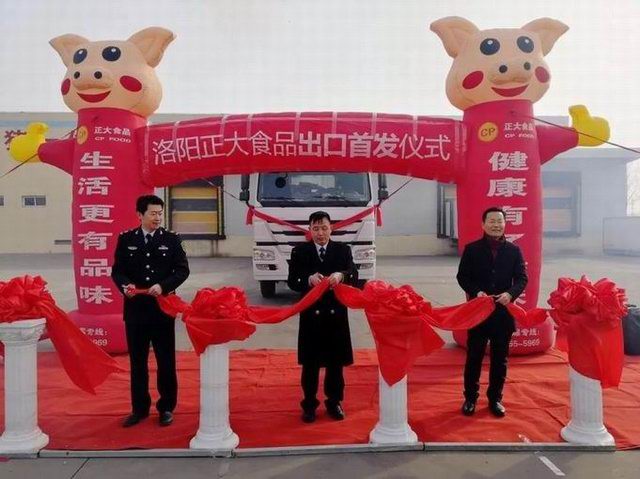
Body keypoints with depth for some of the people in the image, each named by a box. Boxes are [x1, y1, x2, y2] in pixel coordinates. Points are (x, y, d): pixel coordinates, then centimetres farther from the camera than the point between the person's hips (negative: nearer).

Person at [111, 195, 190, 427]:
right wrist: (125, 285, -16)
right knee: (137, 361, 11)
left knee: (166, 361, 7)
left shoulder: (171, 239, 0)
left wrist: (163, 286, -17)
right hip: (135, 308, 1)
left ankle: (166, 407, 21)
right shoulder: (126, 239, 4)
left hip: (163, 307, -1)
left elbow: (182, 270, -2)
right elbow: (117, 270, 5)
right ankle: (139, 408, 25)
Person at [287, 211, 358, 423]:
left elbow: (354, 276, -8)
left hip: (336, 314, 1)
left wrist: (340, 276, -30)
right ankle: (309, 404, 21)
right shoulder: (300, 251, 2)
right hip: (311, 314, -1)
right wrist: (309, 280, -26)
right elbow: (292, 281, -6)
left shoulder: (343, 250, 4)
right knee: (310, 363, 7)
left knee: (335, 361, 11)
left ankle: (334, 402, 26)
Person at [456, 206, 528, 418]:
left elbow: (522, 278, 1)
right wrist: (476, 292, -18)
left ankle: (495, 398, 25)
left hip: (504, 311, 2)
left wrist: (510, 293, -18)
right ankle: (470, 398, 22)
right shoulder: (472, 249, 0)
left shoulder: (514, 250, 4)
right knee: (474, 357, 8)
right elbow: (462, 277, -1)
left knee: (500, 359, 11)